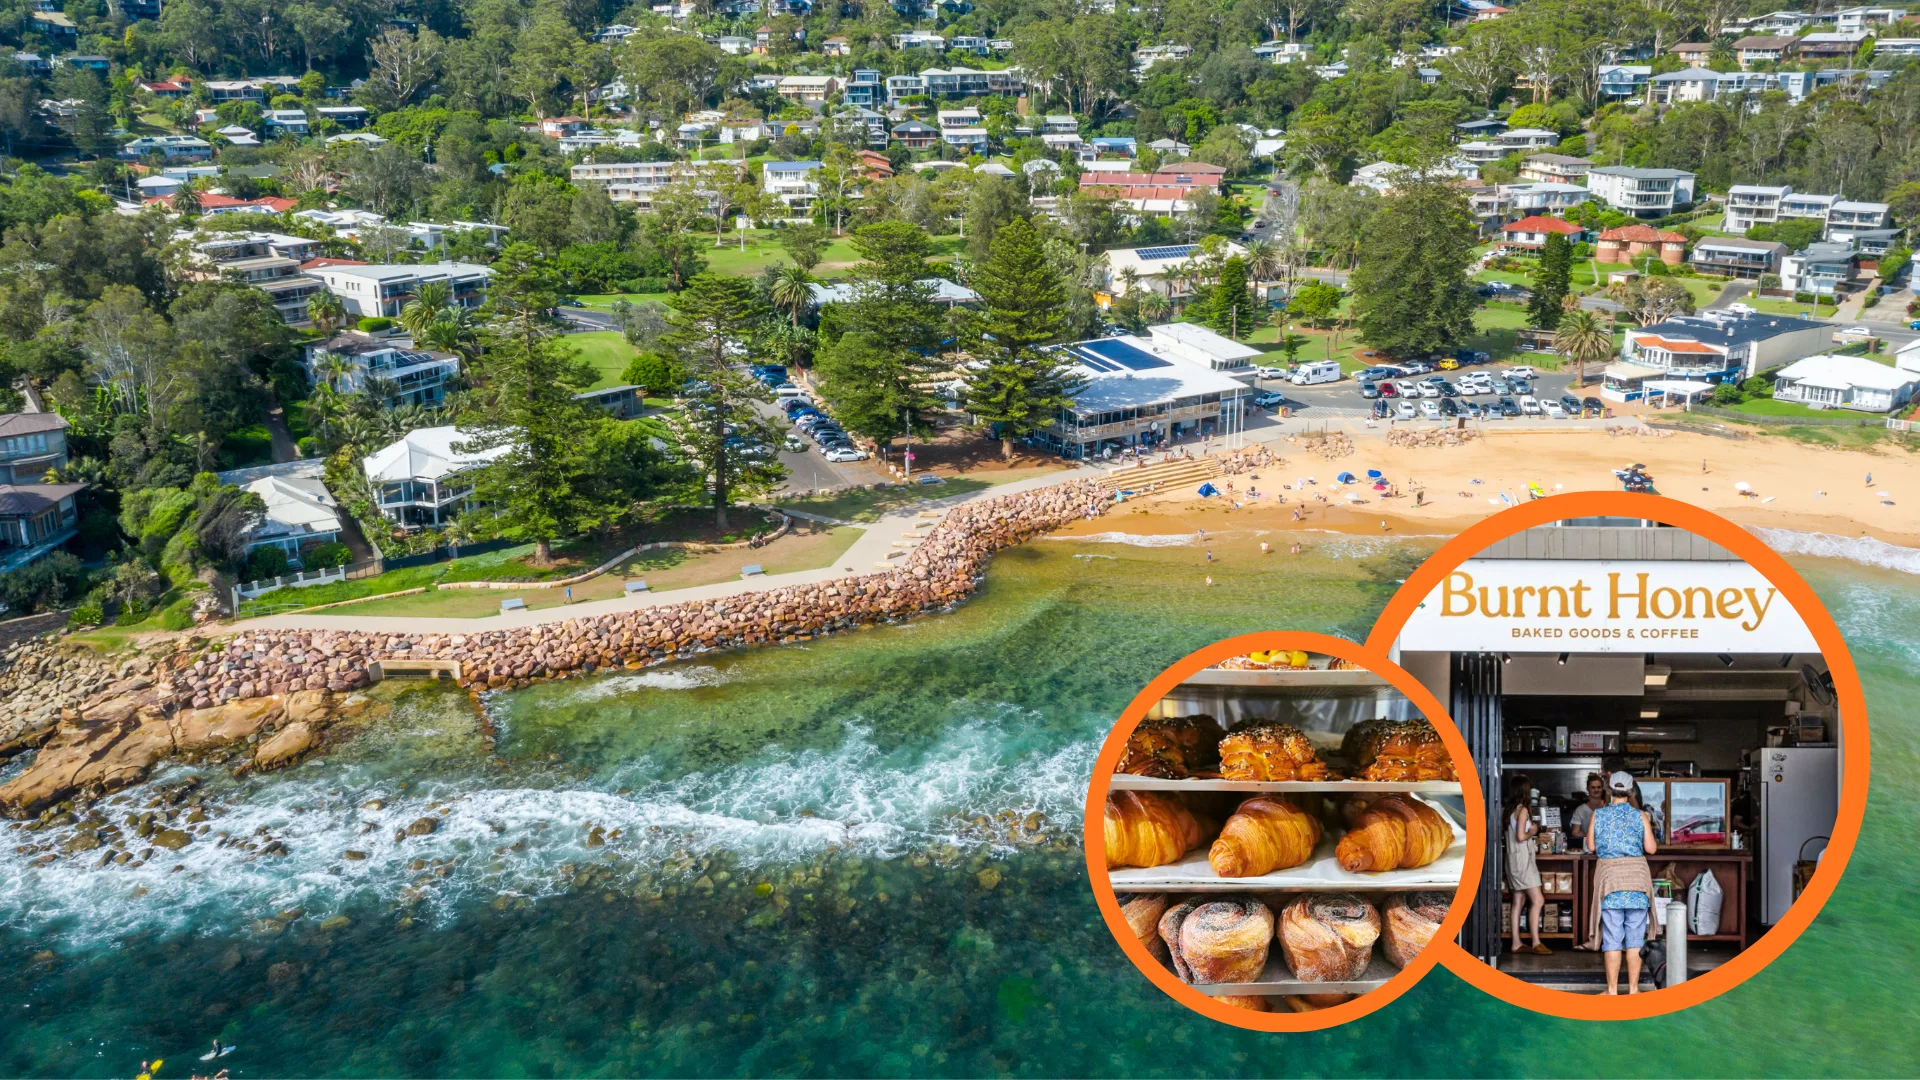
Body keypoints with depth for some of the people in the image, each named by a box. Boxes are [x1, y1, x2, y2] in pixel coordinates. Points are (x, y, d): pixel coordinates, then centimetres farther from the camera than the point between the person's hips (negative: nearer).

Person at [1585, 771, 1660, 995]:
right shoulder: (1640, 816, 0)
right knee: (1635, 937, 7)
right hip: (1637, 876, 1)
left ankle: (1612, 990, 5)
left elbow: (1591, 846, 6)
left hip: (1609, 876, 0)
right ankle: (1633, 989, 10)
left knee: (1612, 937, 2)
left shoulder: (1598, 815, 0)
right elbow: (1651, 848, 0)